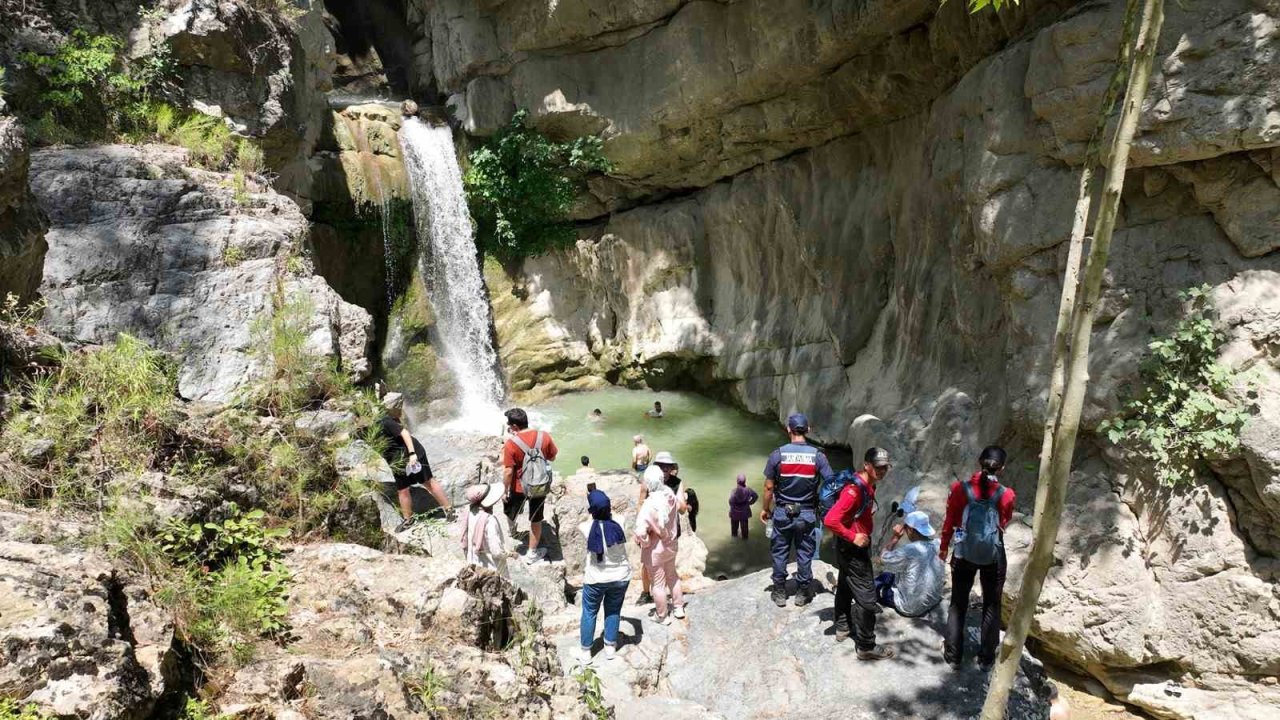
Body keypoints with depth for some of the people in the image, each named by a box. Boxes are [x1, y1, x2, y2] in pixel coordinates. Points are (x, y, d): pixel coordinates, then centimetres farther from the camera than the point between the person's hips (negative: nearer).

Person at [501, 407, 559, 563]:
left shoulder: (511, 444, -21)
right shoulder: (544, 436, -12)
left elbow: (508, 472, -18)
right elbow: (552, 457, 3)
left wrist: (505, 490, -5)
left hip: (519, 487, -2)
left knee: (510, 514, 24)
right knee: (536, 520, 16)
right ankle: (532, 553, 26)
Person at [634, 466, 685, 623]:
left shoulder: (649, 505, -31)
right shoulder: (670, 495, -15)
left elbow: (640, 532, -35)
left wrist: (645, 543, -17)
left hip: (656, 549, -6)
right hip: (672, 544, 6)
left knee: (658, 583, 13)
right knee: (672, 575, 27)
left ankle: (662, 616, 30)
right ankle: (679, 608, 41)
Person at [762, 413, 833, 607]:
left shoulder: (777, 454, -10)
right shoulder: (817, 456, -8)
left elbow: (769, 487, -6)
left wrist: (766, 509, 8)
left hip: (782, 513, 0)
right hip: (807, 514, 1)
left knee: (779, 553, 12)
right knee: (804, 554, 13)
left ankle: (780, 593, 21)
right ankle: (802, 593, 23)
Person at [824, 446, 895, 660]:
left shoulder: (868, 486, 3)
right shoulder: (855, 490, -28)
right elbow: (830, 520, -34)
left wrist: (864, 534, 13)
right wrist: (853, 537, -25)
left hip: (856, 545, 10)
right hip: (853, 548, -10)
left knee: (846, 586, 23)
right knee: (866, 595, -4)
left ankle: (842, 628, 40)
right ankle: (866, 646, 5)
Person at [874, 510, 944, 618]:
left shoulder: (909, 551, -28)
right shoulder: (937, 545, -10)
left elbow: (883, 560, -13)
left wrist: (895, 537, -8)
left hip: (911, 608, -6)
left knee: (877, 581, 15)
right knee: (889, 576, 23)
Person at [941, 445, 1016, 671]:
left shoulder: (961, 489, -13)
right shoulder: (1005, 495, -14)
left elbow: (950, 522, -1)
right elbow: (1004, 524, 4)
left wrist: (943, 547, 13)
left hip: (964, 553, 1)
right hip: (993, 556, 0)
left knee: (958, 604, 13)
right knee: (992, 606, 16)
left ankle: (953, 655, 20)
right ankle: (986, 658, 23)